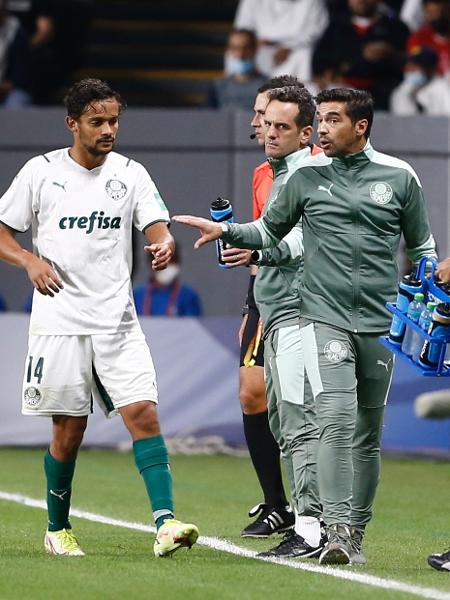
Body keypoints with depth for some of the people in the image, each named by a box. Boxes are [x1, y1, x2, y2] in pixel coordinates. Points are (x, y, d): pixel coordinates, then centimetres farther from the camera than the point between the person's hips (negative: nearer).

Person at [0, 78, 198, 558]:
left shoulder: (130, 173, 6)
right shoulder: (41, 171, 1)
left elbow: (158, 227, -3)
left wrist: (163, 245, -26)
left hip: (117, 320, 2)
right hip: (59, 321, -2)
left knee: (143, 414, -12)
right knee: (69, 429, 2)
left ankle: (165, 523, -18)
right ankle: (57, 529, 20)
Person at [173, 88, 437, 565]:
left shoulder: (398, 177, 5)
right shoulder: (307, 177, 5)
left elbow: (421, 245, 15)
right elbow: (270, 229, 16)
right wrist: (227, 231, 0)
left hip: (380, 324, 1)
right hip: (325, 319, -1)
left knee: (367, 435, 8)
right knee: (336, 420, -18)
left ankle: (356, 534, 17)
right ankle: (336, 530, -21)